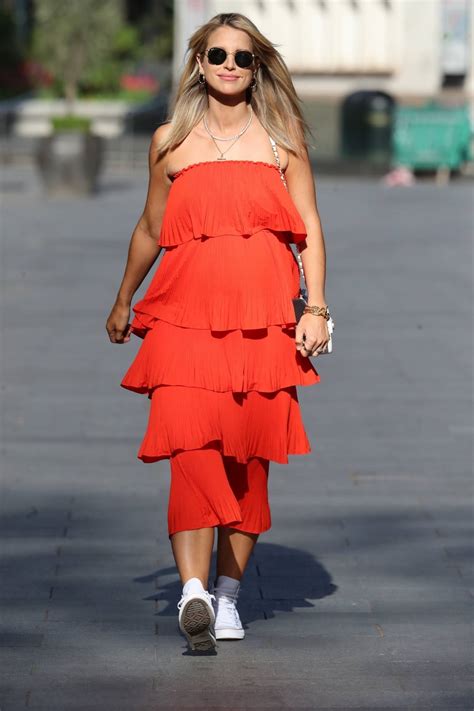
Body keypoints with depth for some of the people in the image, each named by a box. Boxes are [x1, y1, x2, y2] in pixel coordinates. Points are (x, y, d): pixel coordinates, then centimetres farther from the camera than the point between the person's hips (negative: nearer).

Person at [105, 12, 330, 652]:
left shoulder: (283, 136, 10)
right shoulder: (170, 142, 11)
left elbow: (310, 227, 8)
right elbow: (150, 229, 23)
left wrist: (316, 308, -2)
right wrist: (123, 302, 32)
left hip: (263, 314, 1)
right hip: (186, 312, -1)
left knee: (250, 455, 2)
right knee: (192, 443, -17)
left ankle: (227, 592, 14)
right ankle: (193, 591, -26)